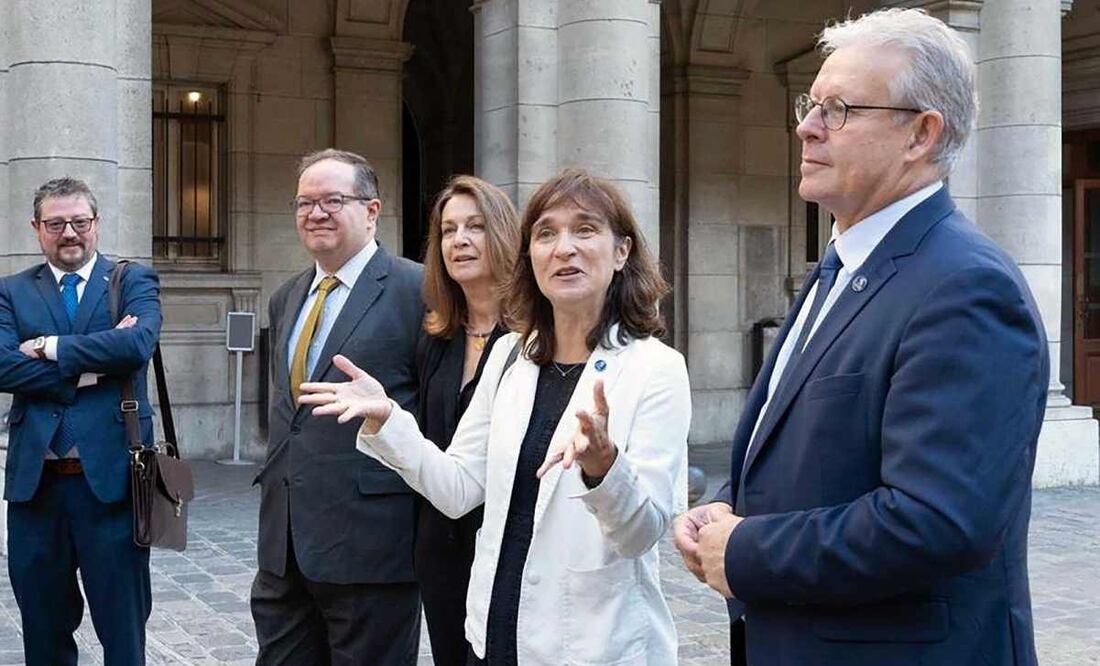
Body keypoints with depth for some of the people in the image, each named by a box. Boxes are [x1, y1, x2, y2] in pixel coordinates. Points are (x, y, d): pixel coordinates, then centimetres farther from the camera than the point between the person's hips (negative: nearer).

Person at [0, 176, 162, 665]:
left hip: (111, 475, -2)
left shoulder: (134, 281, 4)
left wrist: (50, 348, -9)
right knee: (43, 626, 14)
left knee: (122, 624, 6)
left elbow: (138, 343, -15)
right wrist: (88, 365, -14)